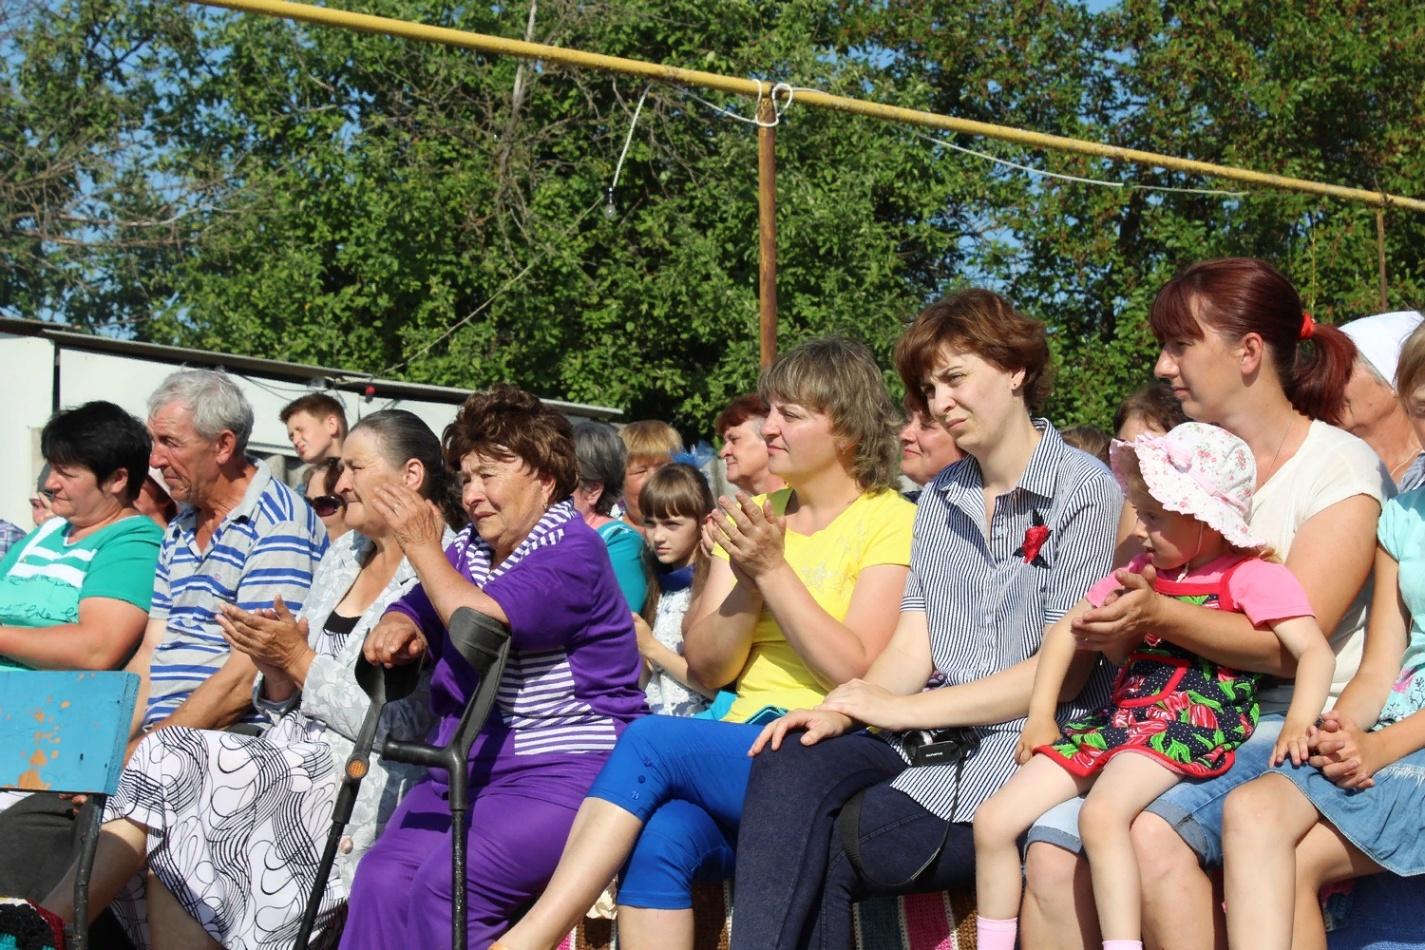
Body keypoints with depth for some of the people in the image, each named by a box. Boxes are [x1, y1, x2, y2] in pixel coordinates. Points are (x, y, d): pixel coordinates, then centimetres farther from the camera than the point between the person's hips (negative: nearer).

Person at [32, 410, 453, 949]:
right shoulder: (342, 555, 19)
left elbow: (398, 725, -14)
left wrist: (299, 660, -12)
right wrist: (276, 671, -3)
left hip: (362, 779, -7)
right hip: (295, 758, 8)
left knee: (169, 765, -22)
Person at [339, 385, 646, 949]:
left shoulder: (574, 552, -10)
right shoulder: (471, 548, 16)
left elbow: (486, 627, -21)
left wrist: (422, 546, -11)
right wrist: (397, 628, -6)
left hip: (564, 772, -7)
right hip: (467, 769, 8)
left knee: (447, 883, -28)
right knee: (382, 877, -18)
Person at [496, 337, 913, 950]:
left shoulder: (890, 521, 0)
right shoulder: (754, 517, 18)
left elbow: (857, 673, -12)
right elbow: (706, 668, 10)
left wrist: (775, 569, -14)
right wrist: (748, 581, -7)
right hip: (744, 747, 5)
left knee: (652, 739, -27)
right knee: (656, 842, -29)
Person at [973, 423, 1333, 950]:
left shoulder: (1253, 576, -2)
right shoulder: (1145, 572, 18)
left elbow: (1316, 653, -12)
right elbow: (1068, 629, 25)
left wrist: (1298, 723, -29)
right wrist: (1040, 715, 16)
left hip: (1190, 725, -7)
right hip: (1119, 722, 8)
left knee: (1101, 813, -37)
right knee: (993, 821, -3)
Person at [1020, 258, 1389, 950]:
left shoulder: (1339, 466, -3)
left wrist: (1160, 614, -27)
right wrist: (1119, 629, -8)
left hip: (1293, 723, -5)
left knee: (1152, 834, -33)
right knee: (1052, 850, -21)